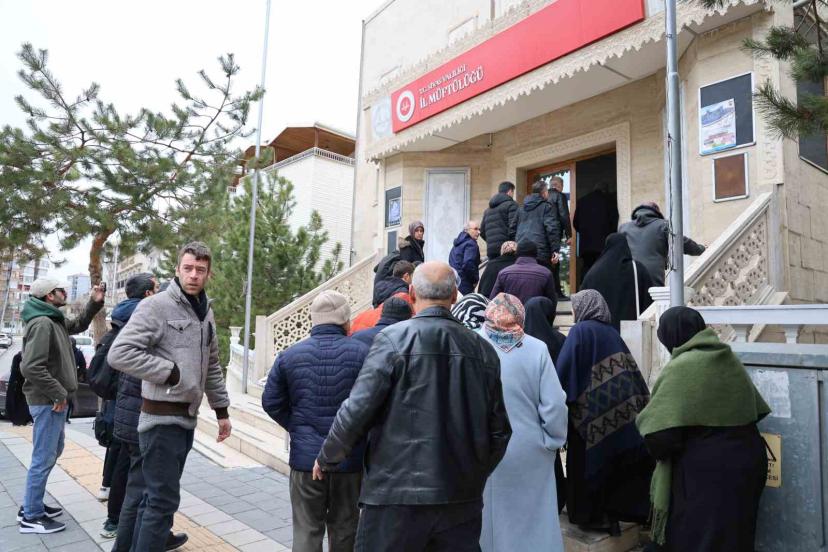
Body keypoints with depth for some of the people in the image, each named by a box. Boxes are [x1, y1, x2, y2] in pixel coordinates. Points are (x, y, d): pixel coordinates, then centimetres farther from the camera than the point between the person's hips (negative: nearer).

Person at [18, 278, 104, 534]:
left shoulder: (55, 320, 10)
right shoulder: (42, 323, -21)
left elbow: (78, 325, 29)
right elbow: (31, 366, -28)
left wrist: (94, 303, 12)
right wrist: (58, 393, -22)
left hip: (54, 399, 10)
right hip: (47, 401, -10)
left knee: (53, 452, 20)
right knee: (44, 458, -1)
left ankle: (32, 504, 32)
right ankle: (31, 516, 10)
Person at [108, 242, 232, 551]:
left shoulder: (205, 313, 12)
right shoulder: (156, 306, -11)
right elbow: (119, 354, -20)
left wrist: (221, 410, 18)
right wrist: (170, 371, -18)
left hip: (187, 418, 8)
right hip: (161, 419, -7)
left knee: (157, 496, 17)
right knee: (164, 499, -2)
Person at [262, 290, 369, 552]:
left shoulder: (289, 355, -3)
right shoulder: (362, 353, -11)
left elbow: (271, 402, 2)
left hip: (305, 457, 1)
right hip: (350, 458, -1)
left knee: (306, 530, 13)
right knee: (344, 527, 18)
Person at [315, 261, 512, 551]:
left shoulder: (393, 339, -11)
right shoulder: (482, 348, 2)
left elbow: (356, 411, -13)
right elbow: (499, 429, 6)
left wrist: (326, 459, 4)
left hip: (397, 495, -3)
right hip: (463, 499, 4)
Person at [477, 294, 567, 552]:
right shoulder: (537, 349, -10)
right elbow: (555, 404, -9)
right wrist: (553, 442, 6)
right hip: (528, 454, 0)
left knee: (484, 520, 16)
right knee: (530, 521, 16)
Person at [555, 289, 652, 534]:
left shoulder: (580, 331, -10)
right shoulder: (612, 333, 10)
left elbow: (564, 370, -16)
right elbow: (630, 369, 11)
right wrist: (637, 404, 15)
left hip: (590, 409, -6)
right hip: (618, 408, 7)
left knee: (589, 463, 7)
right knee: (612, 462, 16)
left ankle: (592, 516, 17)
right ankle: (612, 513, 24)